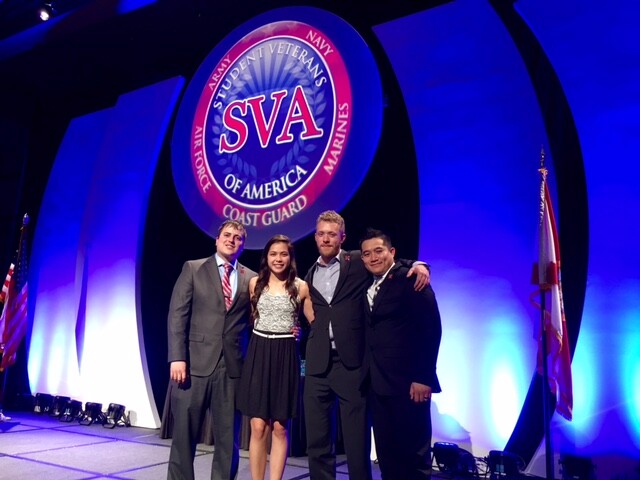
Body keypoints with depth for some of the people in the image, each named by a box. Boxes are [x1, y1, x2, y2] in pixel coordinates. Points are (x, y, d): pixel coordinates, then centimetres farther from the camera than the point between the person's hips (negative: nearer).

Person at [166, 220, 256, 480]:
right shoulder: (193, 268, 6)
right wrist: (177, 357, -11)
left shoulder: (251, 278, 11)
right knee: (184, 433, 7)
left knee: (228, 437, 9)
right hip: (196, 362, -1)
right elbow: (177, 315, -1)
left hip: (233, 366, 2)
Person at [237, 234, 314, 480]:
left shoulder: (300, 286, 1)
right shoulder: (255, 283, 5)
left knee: (280, 428, 4)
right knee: (258, 427, 0)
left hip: (285, 357, -1)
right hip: (258, 355, 1)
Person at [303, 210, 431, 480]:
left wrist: (419, 265, -15)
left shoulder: (358, 262, 4)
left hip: (351, 362, -4)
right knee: (317, 441, 10)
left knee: (356, 440, 2)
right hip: (317, 365, 4)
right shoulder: (311, 274, 17)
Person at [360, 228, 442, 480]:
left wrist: (423, 378, -17)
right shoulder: (368, 286, 16)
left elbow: (431, 329, -13)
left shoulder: (410, 280, -6)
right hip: (377, 382, 7)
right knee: (386, 452, 13)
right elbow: (371, 331, 12)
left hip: (407, 382, -7)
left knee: (413, 453, 3)